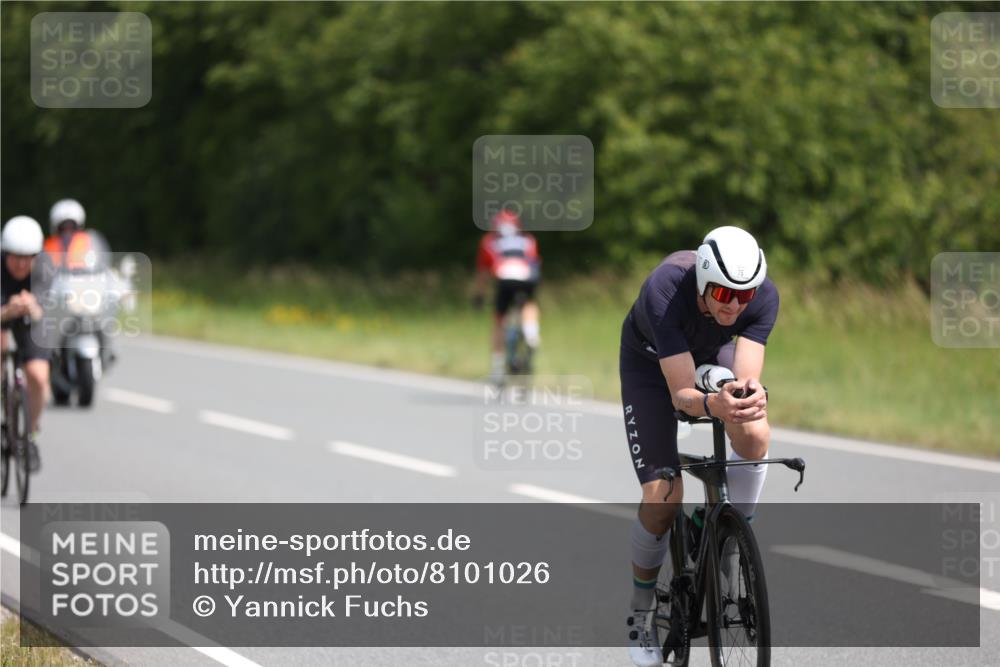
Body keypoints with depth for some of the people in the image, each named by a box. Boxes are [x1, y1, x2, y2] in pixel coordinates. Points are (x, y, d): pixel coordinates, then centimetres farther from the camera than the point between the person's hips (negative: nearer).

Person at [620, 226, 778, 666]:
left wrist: (754, 396, -60)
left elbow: (747, 378, -36)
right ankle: (640, 610, 12)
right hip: (650, 361, -2)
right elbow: (681, 394, -41)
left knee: (754, 436, -30)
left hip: (714, 355, 2)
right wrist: (712, 404, -63)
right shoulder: (665, 291, -40)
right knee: (662, 499, -13)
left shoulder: (764, 296, -31)